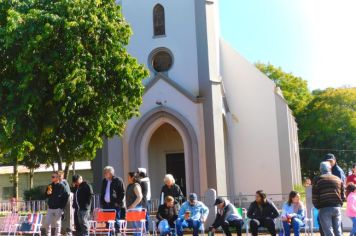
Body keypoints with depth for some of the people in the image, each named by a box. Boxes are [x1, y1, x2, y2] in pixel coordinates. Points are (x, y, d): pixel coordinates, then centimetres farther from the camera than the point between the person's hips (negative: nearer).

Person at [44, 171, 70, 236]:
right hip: (50, 208, 5)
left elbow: (66, 196, -9)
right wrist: (47, 193, -8)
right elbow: (46, 196, 15)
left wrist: (62, 206, -9)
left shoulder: (61, 186, -7)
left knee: (57, 223, 1)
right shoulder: (50, 186, 10)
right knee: (47, 223, 3)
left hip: (58, 208, -5)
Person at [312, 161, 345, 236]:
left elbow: (314, 198, -2)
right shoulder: (338, 179, 12)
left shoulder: (318, 180, 0)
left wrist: (318, 207, 13)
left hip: (324, 209, -3)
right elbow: (343, 195, 11)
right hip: (337, 208, 4)